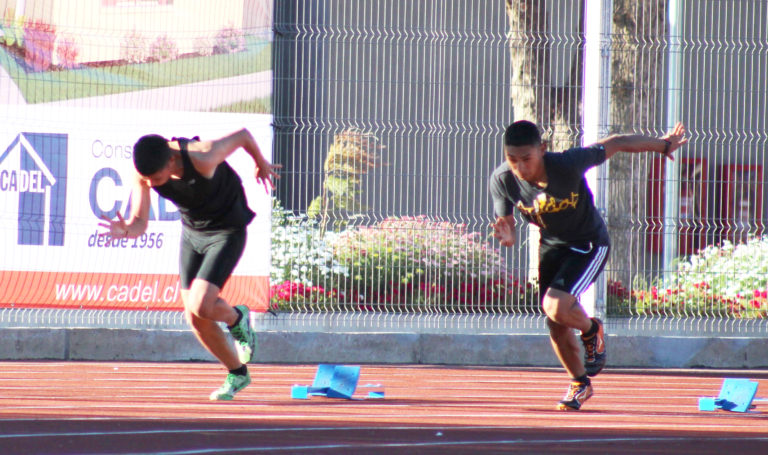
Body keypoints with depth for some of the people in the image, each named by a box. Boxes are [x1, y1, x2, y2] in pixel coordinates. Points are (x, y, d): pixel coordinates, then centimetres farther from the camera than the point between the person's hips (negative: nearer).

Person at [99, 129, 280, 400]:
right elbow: (139, 222, -17)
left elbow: (243, 135, -18)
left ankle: (237, 318, 15)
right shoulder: (144, 171, -20)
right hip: (191, 232, 6)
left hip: (227, 232, -6)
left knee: (201, 306, -20)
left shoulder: (202, 159, -36)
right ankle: (237, 375, 28)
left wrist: (261, 164, 3)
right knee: (195, 319, 5)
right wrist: (126, 230, -43)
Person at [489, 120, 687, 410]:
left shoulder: (567, 164, -33)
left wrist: (663, 144, -2)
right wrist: (505, 237, -37)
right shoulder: (501, 181, -22)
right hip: (552, 246, 5)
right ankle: (579, 383, 34)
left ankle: (592, 331, 10)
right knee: (555, 324, 7)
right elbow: (506, 229, -10)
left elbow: (615, 144, -17)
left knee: (556, 307, -25)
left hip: (590, 244, -5)